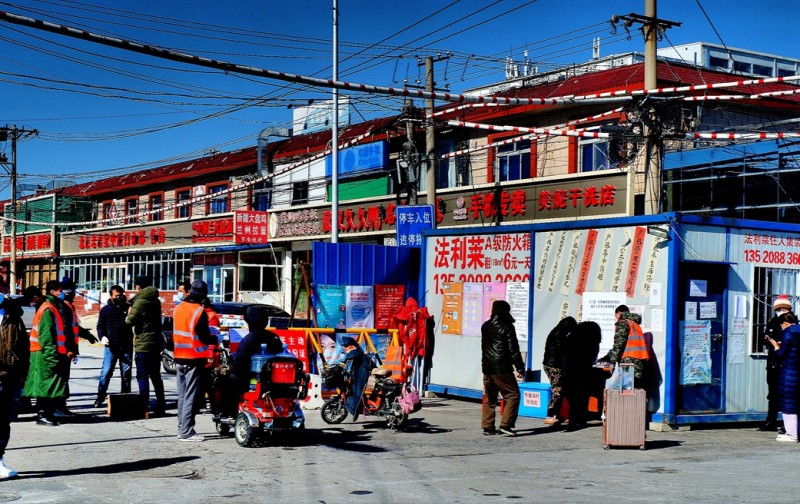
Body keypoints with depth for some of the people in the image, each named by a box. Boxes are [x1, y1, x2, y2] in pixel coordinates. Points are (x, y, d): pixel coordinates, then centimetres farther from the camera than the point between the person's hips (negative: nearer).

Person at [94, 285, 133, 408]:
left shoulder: (128, 307, 8)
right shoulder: (105, 309, 6)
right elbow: (100, 326, 6)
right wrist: (102, 336, -13)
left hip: (126, 346, 2)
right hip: (111, 346, -2)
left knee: (126, 373, 8)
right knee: (106, 372, -6)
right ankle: (100, 398, 1)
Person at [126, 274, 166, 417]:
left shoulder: (140, 302, -13)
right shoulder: (156, 301, 12)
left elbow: (130, 321, -16)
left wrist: (128, 315, 5)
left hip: (143, 345, -7)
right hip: (156, 343, 8)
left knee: (142, 377, -3)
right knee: (156, 376, 13)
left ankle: (144, 407, -5)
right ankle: (161, 407, 15)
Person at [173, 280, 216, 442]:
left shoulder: (178, 308, 7)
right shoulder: (199, 311, -16)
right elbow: (204, 337, -15)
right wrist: (215, 339, 3)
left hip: (179, 358, 7)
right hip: (194, 359, -7)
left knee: (182, 395, 15)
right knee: (191, 397, -4)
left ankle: (181, 428, 21)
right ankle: (187, 432, -4)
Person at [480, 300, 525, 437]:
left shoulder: (485, 326, 13)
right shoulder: (507, 327, -8)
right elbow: (513, 350, -9)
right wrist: (520, 368, -4)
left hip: (487, 367, 7)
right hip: (502, 369, -7)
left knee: (489, 398, 12)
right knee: (513, 395, -1)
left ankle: (487, 426, 11)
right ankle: (506, 424, -10)